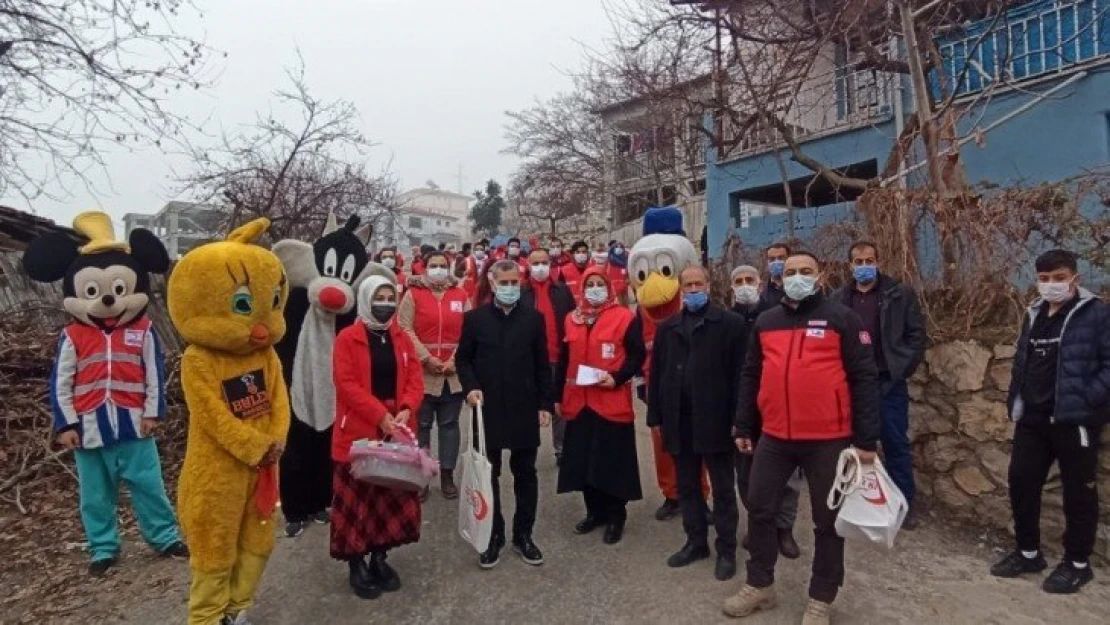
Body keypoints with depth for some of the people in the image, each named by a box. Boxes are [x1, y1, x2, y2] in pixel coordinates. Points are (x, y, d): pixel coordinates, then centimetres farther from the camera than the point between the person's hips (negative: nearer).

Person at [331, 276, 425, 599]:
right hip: (358, 431, -4)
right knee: (357, 497, 5)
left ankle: (380, 557, 27)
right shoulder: (347, 338, -7)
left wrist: (406, 410, -16)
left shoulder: (402, 338, 8)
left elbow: (415, 379, 3)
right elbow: (347, 384, -15)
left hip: (398, 430, 5)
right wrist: (381, 416, -22)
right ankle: (356, 564, 19)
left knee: (394, 495, 11)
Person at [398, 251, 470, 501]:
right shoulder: (413, 294, 1)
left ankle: (447, 476, 19)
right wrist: (426, 359, -13)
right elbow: (405, 330, -6)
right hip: (422, 372, -2)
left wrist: (455, 360, -8)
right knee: (421, 425, 7)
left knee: (449, 424, 9)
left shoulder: (461, 295, 7)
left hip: (454, 373, 2)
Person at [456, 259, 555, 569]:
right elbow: (463, 358, 5)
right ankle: (493, 535, 24)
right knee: (488, 475, 9)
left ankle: (523, 535, 25)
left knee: (525, 473, 10)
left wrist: (545, 404, 0)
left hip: (524, 408, 1)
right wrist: (470, 387, -12)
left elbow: (543, 364, 3)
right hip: (487, 409, 0)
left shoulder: (534, 318, 2)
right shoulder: (475, 318, 0)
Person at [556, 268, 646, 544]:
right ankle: (595, 511, 27)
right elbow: (564, 360, 15)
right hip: (579, 402, 5)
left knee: (613, 461, 2)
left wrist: (617, 378, -20)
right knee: (584, 458, 11)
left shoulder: (625, 317, -4)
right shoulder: (572, 319, 11)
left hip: (613, 403, -5)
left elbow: (638, 355, -6)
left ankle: (616, 517, 18)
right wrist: (558, 395, 14)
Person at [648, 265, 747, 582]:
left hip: (715, 420, -4)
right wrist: (656, 416, 5)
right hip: (679, 421, 5)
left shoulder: (731, 323, -4)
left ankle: (726, 549, 21)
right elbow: (657, 374, 9)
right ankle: (696, 542, 30)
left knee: (723, 489, 8)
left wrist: (737, 419, -12)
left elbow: (739, 374, -8)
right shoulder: (667, 327, 10)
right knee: (687, 487, 15)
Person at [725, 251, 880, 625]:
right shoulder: (765, 322, 9)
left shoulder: (841, 319, -4)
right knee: (760, 509, 11)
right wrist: (743, 427, 12)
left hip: (828, 440, -4)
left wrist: (866, 439, -10)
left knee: (828, 520, 9)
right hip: (774, 437, 4)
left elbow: (864, 379, -6)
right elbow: (751, 376, 13)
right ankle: (759, 586, 29)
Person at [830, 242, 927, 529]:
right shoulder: (838, 299, 5)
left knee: (896, 443, 7)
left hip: (889, 383, -2)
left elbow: (917, 334, -2)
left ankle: (905, 502, 22)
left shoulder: (900, 295, 0)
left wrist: (902, 368, -9)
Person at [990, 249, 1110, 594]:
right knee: (1021, 482, 10)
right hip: (1032, 420, 7)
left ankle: (1078, 563, 22)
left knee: (1078, 491, 7)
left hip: (1075, 420, -6)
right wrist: (1016, 404, 12)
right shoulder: (1034, 314, 12)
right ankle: (1028, 552, 26)